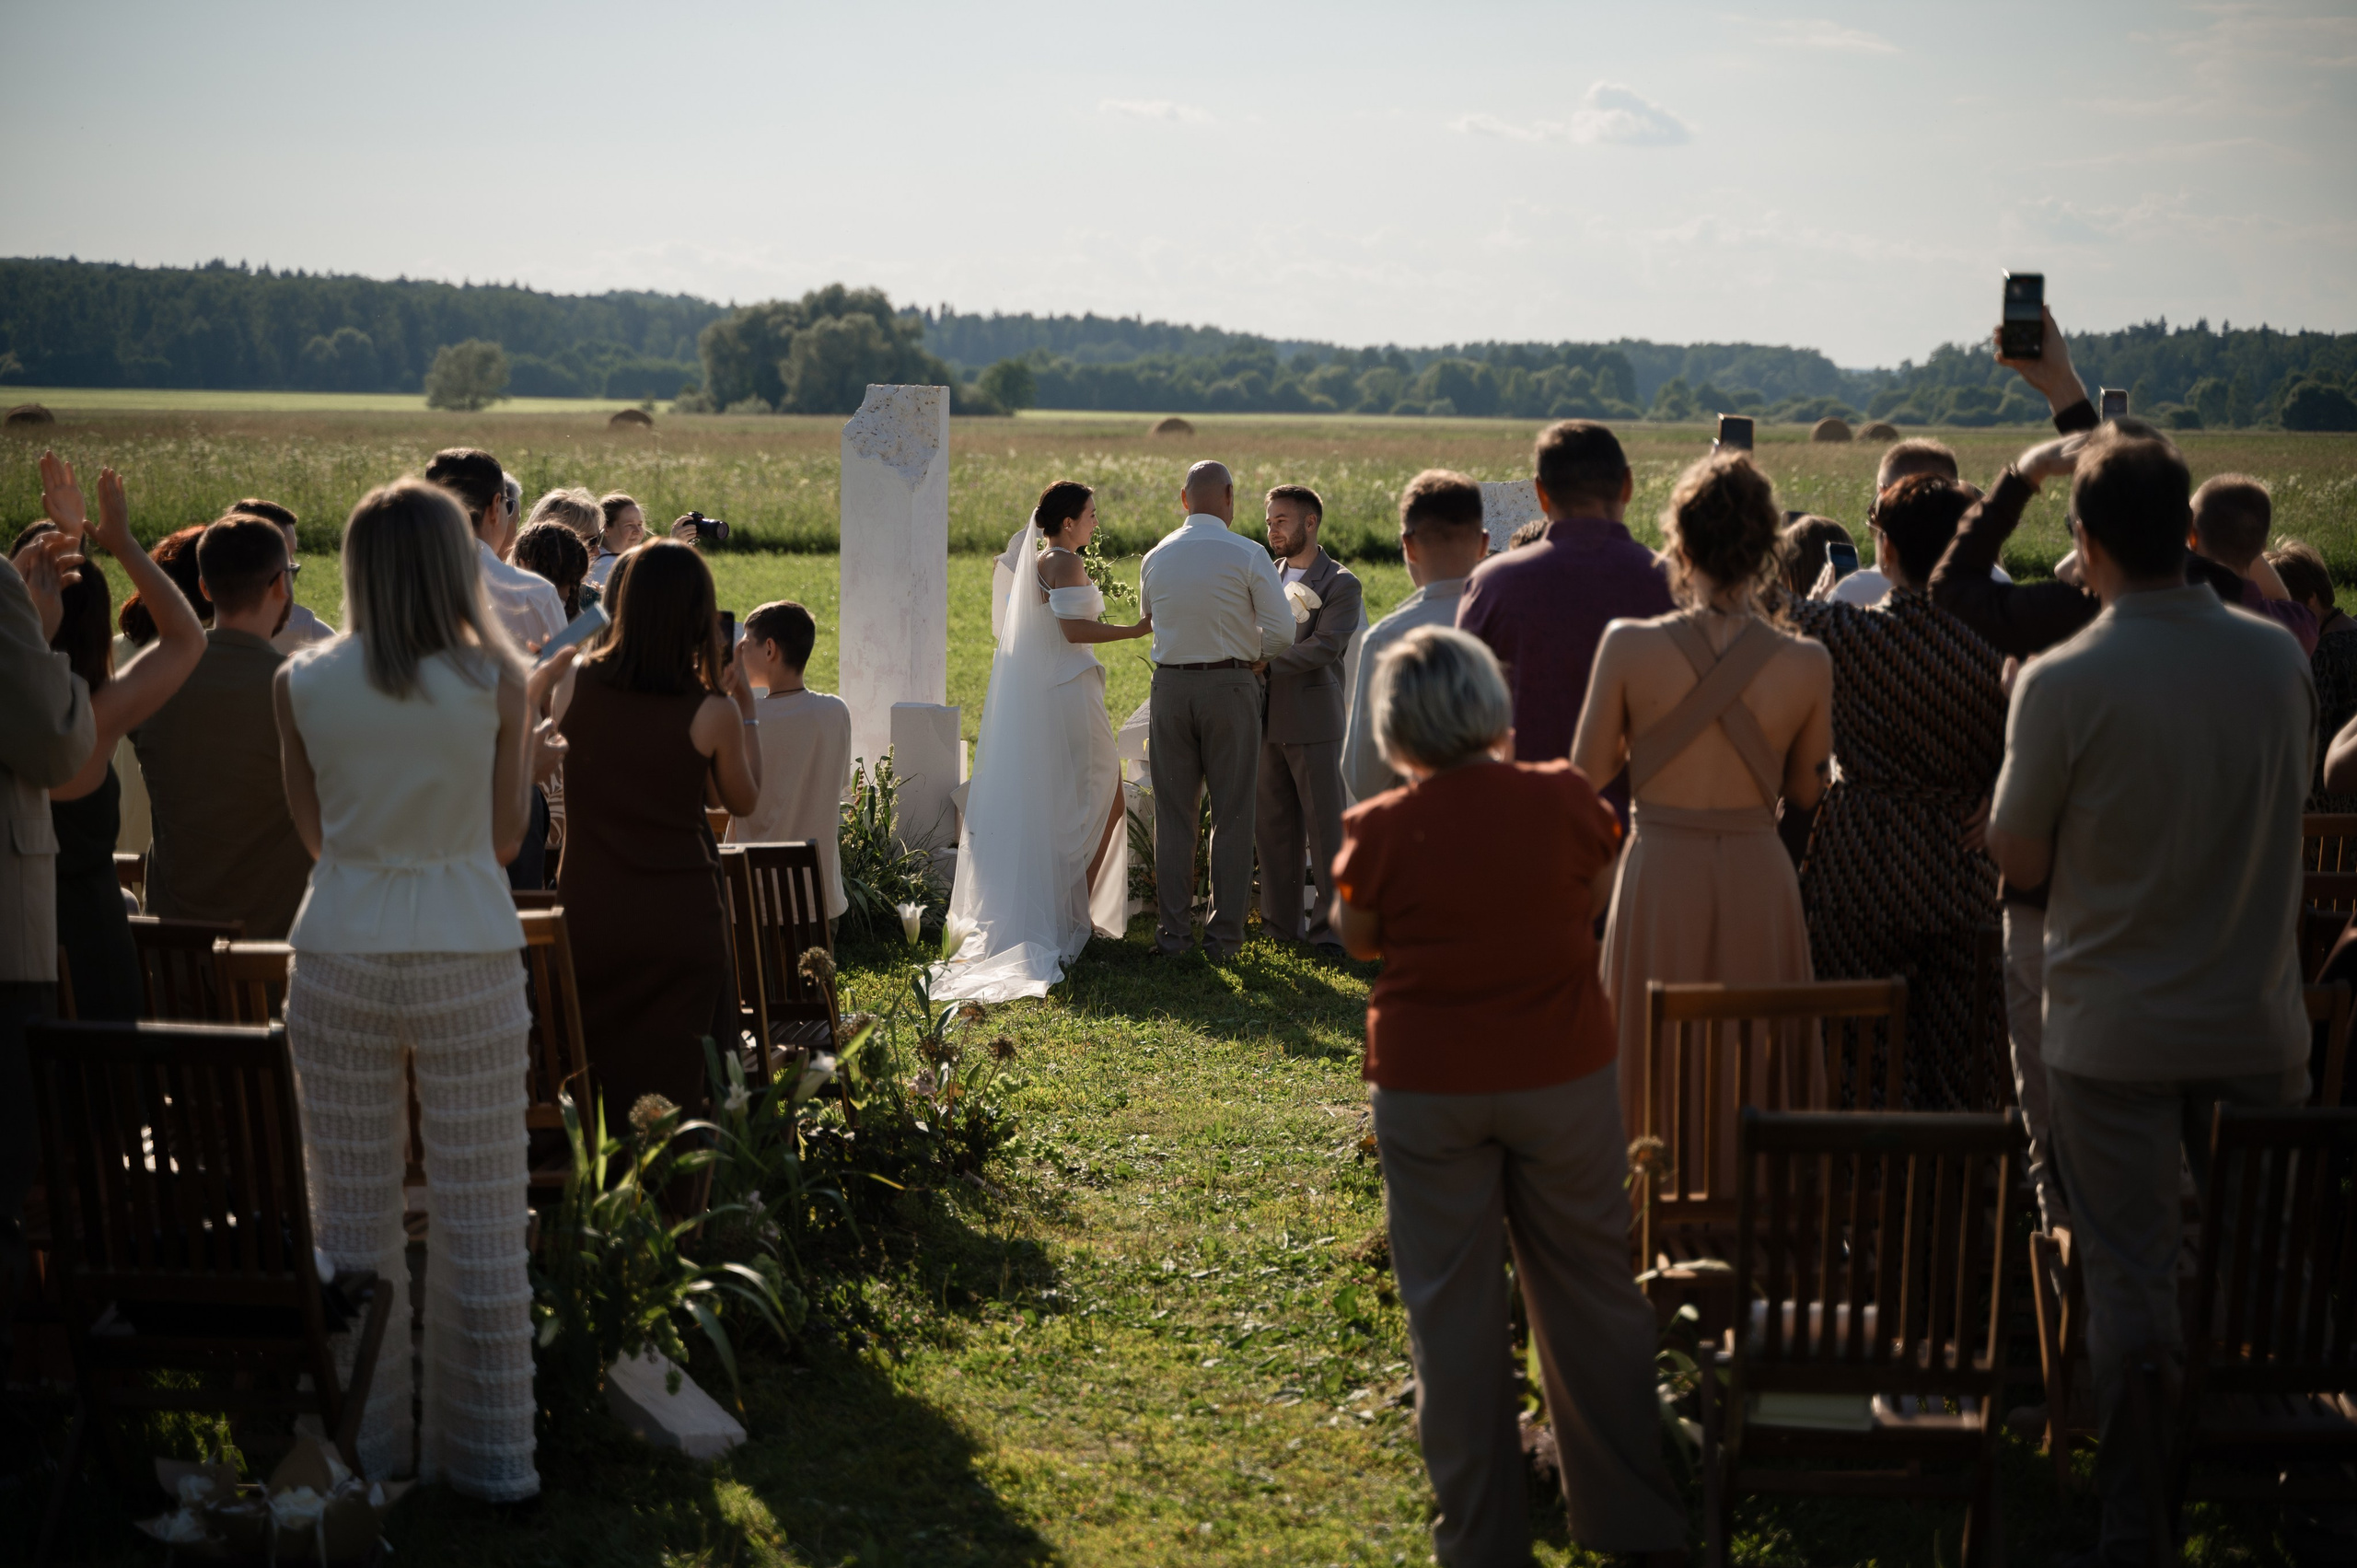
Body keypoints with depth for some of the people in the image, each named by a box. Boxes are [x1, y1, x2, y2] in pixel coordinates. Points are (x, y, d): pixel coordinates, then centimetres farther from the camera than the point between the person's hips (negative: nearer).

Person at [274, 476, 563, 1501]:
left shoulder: (301, 684, -1)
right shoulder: (495, 679, -5)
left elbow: (316, 833, 11)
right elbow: (505, 838, 2)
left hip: (339, 964, 2)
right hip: (467, 964, -1)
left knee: (353, 1215, 11)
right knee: (481, 1220, 7)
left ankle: (364, 1446, 21)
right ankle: (490, 1453, 15)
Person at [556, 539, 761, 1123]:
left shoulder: (575, 683, -4)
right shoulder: (711, 711, -12)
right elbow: (742, 802, 4)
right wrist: (746, 712, 13)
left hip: (586, 911, 3)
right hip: (678, 916, -3)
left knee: (592, 1080, 15)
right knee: (672, 1088, 8)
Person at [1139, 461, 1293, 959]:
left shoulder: (1155, 557, 4)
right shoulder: (1248, 555, -8)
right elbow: (1282, 632, -10)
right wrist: (1250, 652, 10)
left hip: (1170, 686, 3)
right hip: (1230, 688, -3)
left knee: (1173, 814, 9)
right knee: (1232, 815, 4)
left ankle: (1173, 931, 12)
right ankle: (1224, 934, 6)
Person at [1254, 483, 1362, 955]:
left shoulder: (1340, 584, -2)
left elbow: (1325, 647, -15)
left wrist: (1268, 664, -21)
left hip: (1314, 724, -6)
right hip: (1267, 722, 6)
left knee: (1326, 828, -2)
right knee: (1272, 827, 8)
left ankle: (1330, 927, 4)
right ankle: (1281, 924, 17)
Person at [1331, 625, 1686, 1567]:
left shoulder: (1381, 829, -14)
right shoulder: (1564, 799, -11)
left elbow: (1357, 937, 4)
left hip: (1428, 1087, -1)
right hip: (1565, 1074, 1)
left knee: (1452, 1309, 10)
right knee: (1590, 1289, 16)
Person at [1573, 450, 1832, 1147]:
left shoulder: (1630, 646, -12)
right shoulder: (1807, 664, -9)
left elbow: (1589, 769, -2)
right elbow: (1808, 789, 5)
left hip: (1659, 873, -1)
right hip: (1758, 876, 1)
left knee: (1653, 1070, 12)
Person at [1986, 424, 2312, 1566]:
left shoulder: (2063, 683, -17)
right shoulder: (2279, 658, -4)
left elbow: (2019, 860, -8)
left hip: (2114, 1033, -3)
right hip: (2260, 1023, 4)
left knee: (2131, 1282, 6)